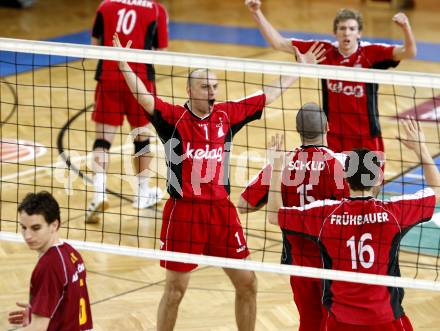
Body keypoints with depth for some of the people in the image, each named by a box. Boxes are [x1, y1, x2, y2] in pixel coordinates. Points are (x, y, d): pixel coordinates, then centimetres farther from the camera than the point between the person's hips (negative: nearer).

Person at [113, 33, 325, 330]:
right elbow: (143, 96, -23)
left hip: (221, 211, 4)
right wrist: (123, 64, -38)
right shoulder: (173, 118, -7)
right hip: (183, 213, -4)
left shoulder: (227, 115, 4)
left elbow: (268, 95, 14)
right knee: (175, 290, 4)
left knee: (248, 284, 8)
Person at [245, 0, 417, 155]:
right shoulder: (324, 51, -3)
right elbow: (279, 43, 1)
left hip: (367, 140, -2)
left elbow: (409, 52, -22)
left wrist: (405, 27, -41)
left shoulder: (371, 53, -9)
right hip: (332, 139, 2)